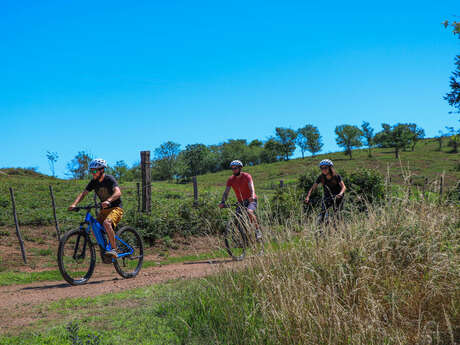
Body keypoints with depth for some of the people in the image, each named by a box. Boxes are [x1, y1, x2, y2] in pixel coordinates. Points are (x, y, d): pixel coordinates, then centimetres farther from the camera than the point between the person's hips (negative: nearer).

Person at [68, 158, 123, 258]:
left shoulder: (109, 179, -17)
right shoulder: (94, 182, 2)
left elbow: (118, 192, -34)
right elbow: (83, 193, 0)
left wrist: (108, 201, -52)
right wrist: (74, 204, -19)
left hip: (116, 208, -7)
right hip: (104, 209, 7)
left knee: (106, 223, -33)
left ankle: (113, 250, -29)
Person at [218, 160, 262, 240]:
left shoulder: (246, 176, -14)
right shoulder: (231, 179, -4)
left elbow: (251, 187, -29)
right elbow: (226, 192, -11)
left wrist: (252, 196, -49)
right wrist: (223, 202, -28)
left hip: (251, 200, -5)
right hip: (241, 202, 5)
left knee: (249, 212, -32)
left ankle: (258, 230, -20)